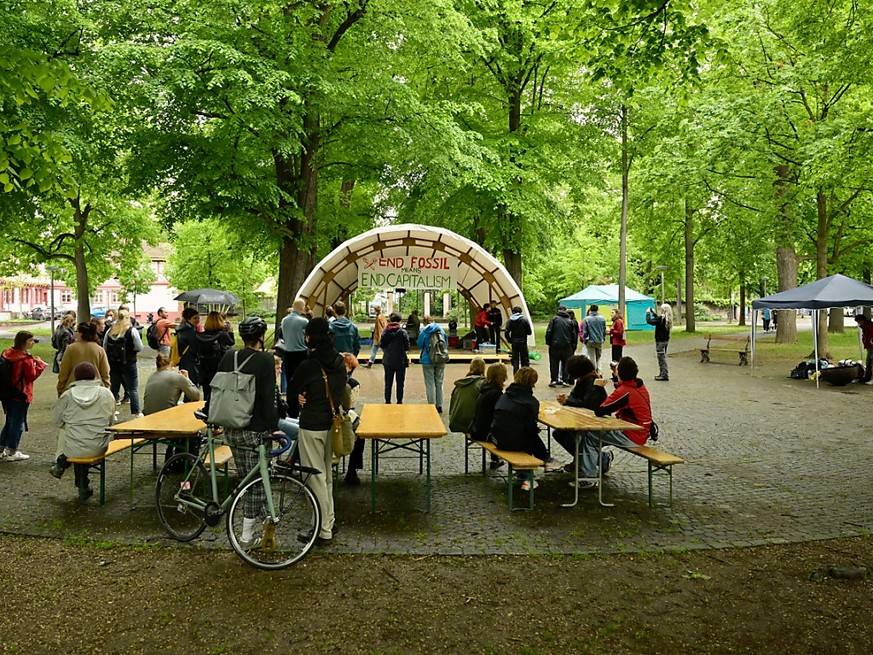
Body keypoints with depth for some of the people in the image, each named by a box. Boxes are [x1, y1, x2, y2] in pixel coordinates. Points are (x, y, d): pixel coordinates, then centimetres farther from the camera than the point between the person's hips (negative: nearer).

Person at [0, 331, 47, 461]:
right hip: (21, 395, -8)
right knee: (18, 424, 3)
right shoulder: (26, 359, -20)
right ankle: (12, 453, 10)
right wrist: (39, 364, -7)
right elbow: (31, 376, -16)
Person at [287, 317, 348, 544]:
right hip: (332, 423, 7)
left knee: (316, 477, 2)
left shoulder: (308, 365, -18)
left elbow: (291, 391, -6)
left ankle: (324, 530, 9)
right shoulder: (339, 361, 2)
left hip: (312, 426, -7)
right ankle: (329, 521, 29)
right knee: (326, 474, 19)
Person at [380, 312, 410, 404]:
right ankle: (399, 401, 12)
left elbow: (381, 344, -5)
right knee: (400, 383, 9)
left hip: (388, 361, 2)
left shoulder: (386, 331, -9)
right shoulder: (403, 332, -13)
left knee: (388, 383, 12)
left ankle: (387, 401, 14)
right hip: (400, 361, -2)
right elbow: (407, 347, -9)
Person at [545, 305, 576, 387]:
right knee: (565, 363, 9)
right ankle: (564, 380, 7)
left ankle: (554, 380, 5)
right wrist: (573, 345, 15)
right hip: (567, 346, 2)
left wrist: (548, 342, 2)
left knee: (554, 363, 6)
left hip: (555, 345, -2)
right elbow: (574, 335, 7)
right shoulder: (570, 321, 7)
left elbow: (548, 332, -6)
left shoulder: (554, 318, -1)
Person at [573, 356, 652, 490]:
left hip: (632, 437, -9)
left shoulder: (624, 391, -23)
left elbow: (599, 411, -21)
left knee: (588, 436, -2)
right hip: (640, 433, 9)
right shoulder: (639, 385, 6)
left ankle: (589, 478, -2)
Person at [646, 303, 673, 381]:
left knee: (661, 358, -2)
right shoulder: (667, 319, 6)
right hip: (666, 340, 9)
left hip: (660, 341, -9)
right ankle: (663, 374, 24)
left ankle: (664, 375, 0)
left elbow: (649, 321, -22)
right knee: (663, 357, 17)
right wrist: (653, 313, 23)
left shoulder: (661, 318, -20)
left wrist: (648, 313, -7)